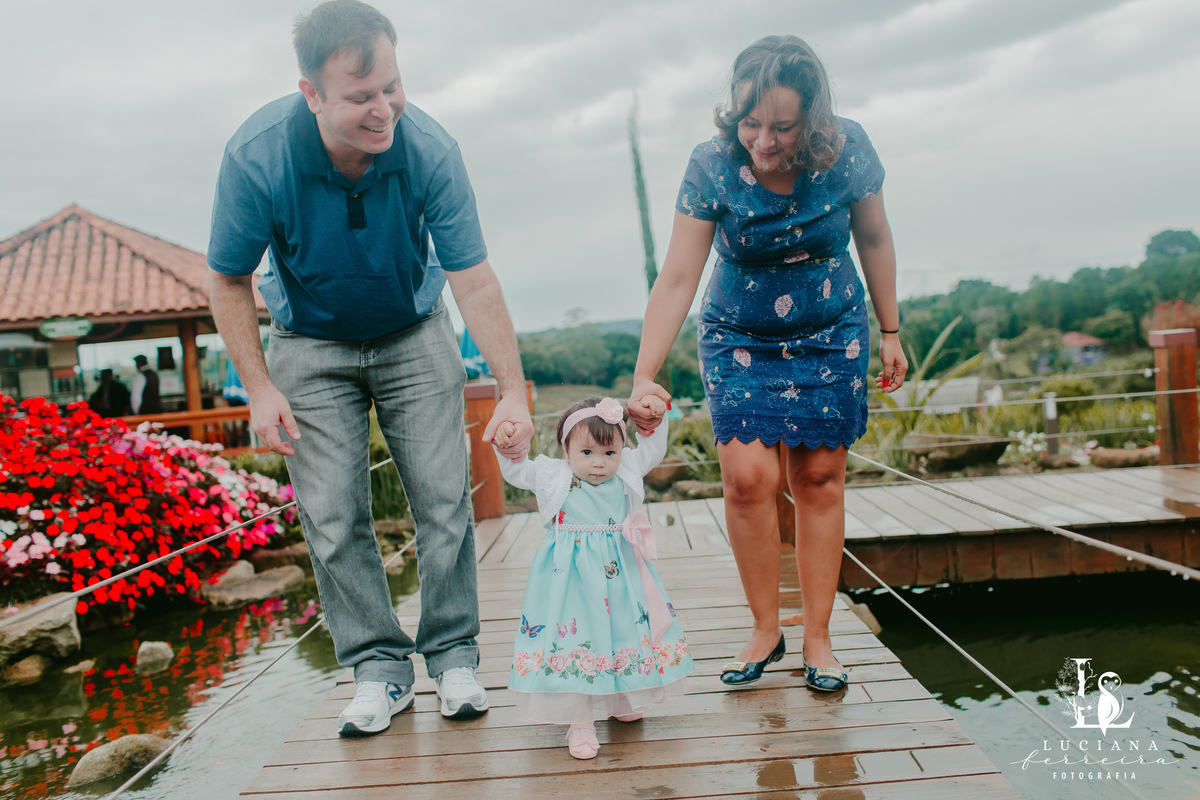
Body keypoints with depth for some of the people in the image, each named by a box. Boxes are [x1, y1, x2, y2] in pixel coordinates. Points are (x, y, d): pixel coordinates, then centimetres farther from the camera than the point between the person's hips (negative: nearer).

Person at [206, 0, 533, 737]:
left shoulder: (430, 149, -24)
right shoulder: (257, 156, -24)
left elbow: (474, 280, -20)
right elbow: (228, 280, -10)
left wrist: (514, 390, -23)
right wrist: (260, 388, -14)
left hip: (414, 334, 0)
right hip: (311, 346, 0)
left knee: (444, 498, -4)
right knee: (333, 515, -4)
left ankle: (454, 655, 12)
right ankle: (379, 666, 11)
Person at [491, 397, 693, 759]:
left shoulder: (626, 472, 4)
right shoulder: (552, 475, -3)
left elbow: (652, 452, 17)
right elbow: (516, 471, 3)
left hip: (618, 573, 4)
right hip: (571, 576, -3)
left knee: (621, 629, 13)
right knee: (574, 637, -5)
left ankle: (619, 698, 38)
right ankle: (580, 721, 6)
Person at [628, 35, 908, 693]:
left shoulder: (848, 151, -16)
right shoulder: (712, 166, -20)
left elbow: (874, 240, 0)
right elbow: (677, 278, -23)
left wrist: (889, 331, 5)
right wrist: (644, 378, -30)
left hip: (830, 334, 1)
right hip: (738, 338, -1)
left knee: (819, 478, 0)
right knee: (747, 476, -12)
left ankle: (817, 638, 14)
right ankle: (765, 631, 7)